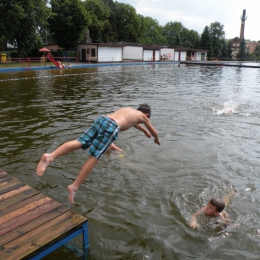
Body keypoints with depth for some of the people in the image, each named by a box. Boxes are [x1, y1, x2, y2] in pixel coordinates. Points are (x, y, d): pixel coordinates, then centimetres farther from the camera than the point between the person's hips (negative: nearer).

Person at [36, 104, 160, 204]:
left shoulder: (128, 109, 41)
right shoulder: (143, 116, 25)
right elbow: (154, 132, 42)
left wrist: (144, 131, 80)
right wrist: (157, 140, 65)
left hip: (101, 120, 6)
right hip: (112, 127, -6)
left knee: (79, 142, -9)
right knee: (94, 157, -11)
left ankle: (50, 156, -30)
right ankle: (74, 187, -18)